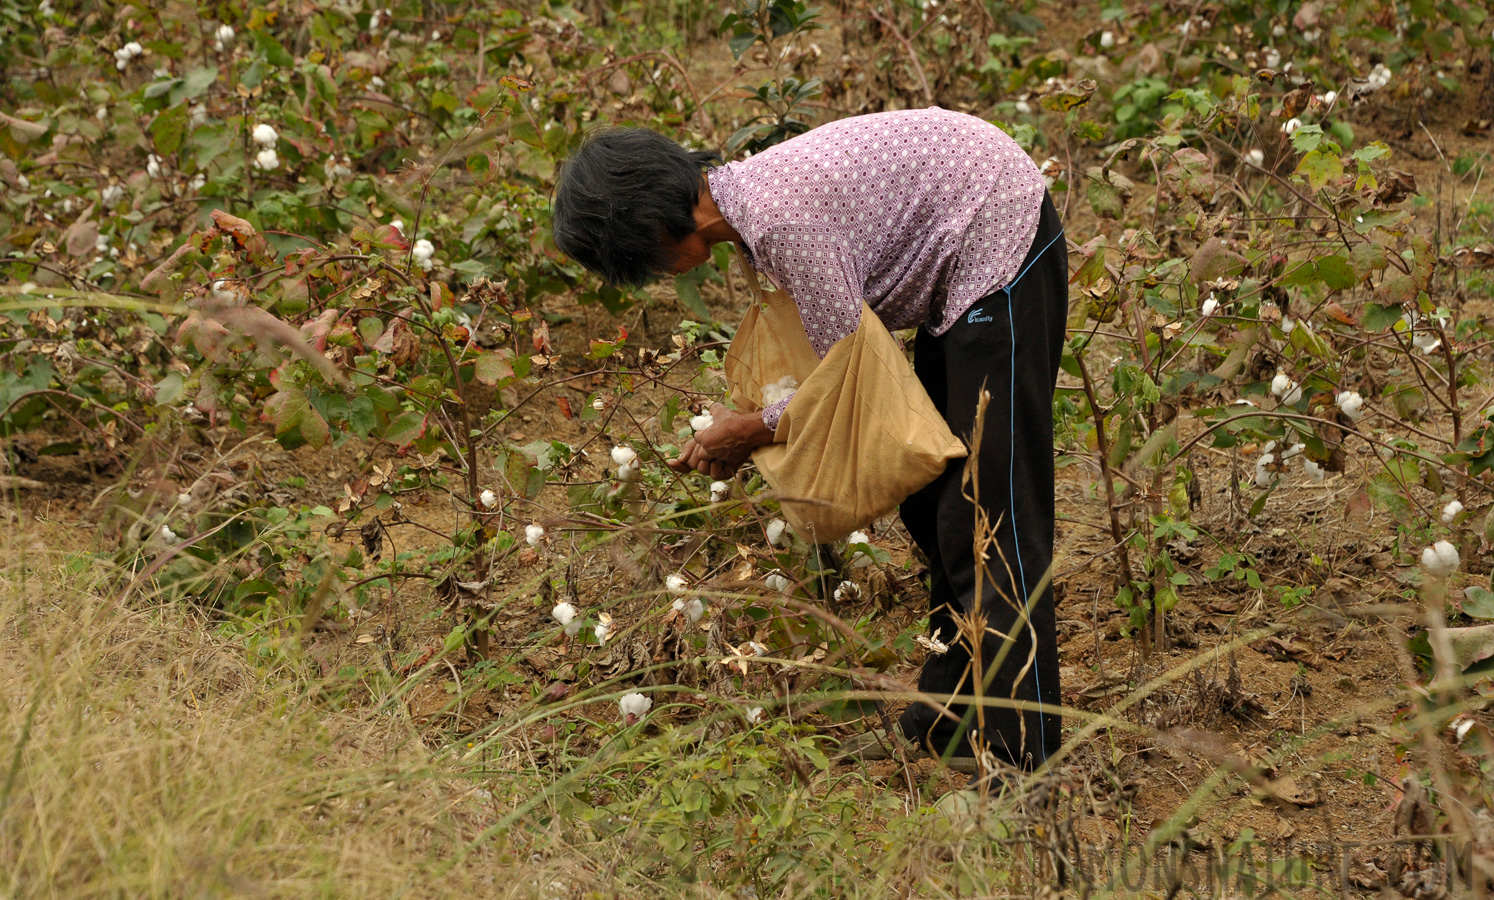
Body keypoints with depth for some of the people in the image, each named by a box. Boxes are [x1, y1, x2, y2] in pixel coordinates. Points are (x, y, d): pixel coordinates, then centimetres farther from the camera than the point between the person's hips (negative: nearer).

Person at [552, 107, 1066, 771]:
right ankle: (952, 713, 25)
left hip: (999, 249, -10)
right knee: (932, 500, 15)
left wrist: (751, 432, -8)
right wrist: (744, 429, 5)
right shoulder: (746, 191, 3)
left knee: (989, 506, -11)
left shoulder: (780, 218, -27)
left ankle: (1016, 747, -7)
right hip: (956, 269, 10)